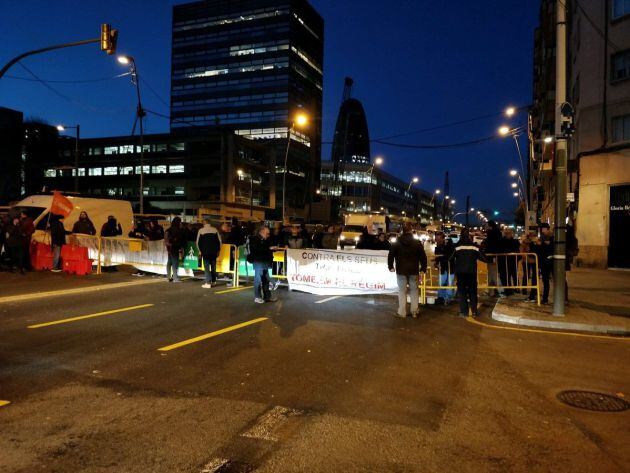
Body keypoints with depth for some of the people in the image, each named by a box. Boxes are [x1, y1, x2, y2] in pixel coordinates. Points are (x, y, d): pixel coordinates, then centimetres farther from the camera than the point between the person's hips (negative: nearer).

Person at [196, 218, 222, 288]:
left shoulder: (201, 230, 1)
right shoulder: (215, 230, 5)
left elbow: (198, 242, 3)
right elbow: (219, 241, 4)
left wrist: (200, 250, 14)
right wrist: (218, 250, 13)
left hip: (205, 251, -2)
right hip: (214, 251, 2)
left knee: (206, 267, -1)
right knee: (213, 266, 15)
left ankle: (208, 283, -7)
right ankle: (213, 281, 23)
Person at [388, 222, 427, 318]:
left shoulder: (397, 242, -2)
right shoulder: (417, 243, -2)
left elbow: (391, 255, -2)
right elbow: (423, 256, -1)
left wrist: (391, 267, 8)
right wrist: (423, 268, 9)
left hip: (401, 270, 0)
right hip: (414, 270, 0)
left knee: (402, 291, 3)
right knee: (414, 291, 9)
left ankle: (402, 312, 3)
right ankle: (414, 312, 11)